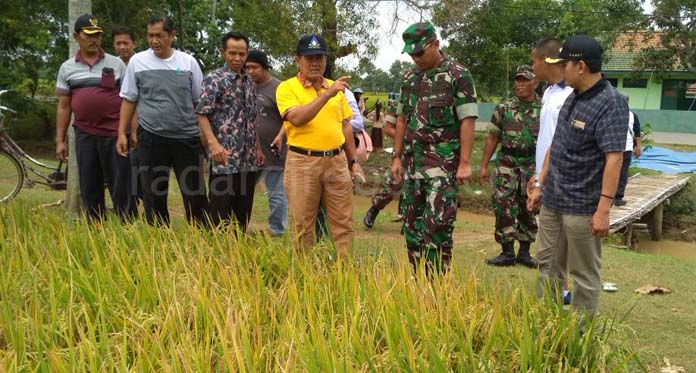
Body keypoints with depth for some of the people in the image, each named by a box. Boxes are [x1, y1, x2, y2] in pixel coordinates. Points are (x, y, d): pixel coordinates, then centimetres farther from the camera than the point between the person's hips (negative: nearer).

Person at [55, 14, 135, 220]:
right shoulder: (67, 68, 9)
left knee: (121, 186, -1)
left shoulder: (116, 64, 3)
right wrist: (60, 140, 7)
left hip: (115, 134, -2)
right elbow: (63, 106, 10)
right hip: (84, 136, 3)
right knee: (89, 188, 8)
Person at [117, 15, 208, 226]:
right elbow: (129, 100, 7)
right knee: (153, 195, 8)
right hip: (151, 138, 0)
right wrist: (122, 133, 1)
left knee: (195, 193, 5)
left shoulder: (188, 62, 2)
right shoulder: (137, 62, 2)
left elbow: (200, 101, 7)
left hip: (187, 138, 0)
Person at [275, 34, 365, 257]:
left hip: (337, 161, 4)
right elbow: (297, 118, -21)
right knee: (303, 224, 6)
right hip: (303, 162, -4)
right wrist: (327, 94, -25)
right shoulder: (287, 88, -4)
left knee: (344, 222, 8)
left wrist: (353, 161, 14)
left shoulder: (335, 87, 11)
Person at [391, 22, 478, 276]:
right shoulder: (409, 79, 12)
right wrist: (396, 157, 11)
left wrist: (464, 162, -17)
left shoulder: (458, 76, -7)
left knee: (437, 225, -8)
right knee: (412, 224, 10)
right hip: (413, 162, 7)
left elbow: (467, 121, -11)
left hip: (443, 165, -6)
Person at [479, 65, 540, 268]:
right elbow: (492, 138, 5)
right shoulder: (504, 108, 3)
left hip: (533, 166, 0)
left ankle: (524, 252, 20)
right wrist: (483, 165, 2)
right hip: (506, 164, 0)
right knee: (504, 208, -3)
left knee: (529, 210, 7)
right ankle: (507, 253, 7)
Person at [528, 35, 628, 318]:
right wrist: (540, 184, 17)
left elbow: (614, 158, -21)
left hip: (582, 207, -8)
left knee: (585, 274, 7)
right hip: (552, 201, 8)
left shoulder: (610, 103, -16)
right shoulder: (573, 97, 10)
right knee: (547, 268, 16)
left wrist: (604, 209, -25)